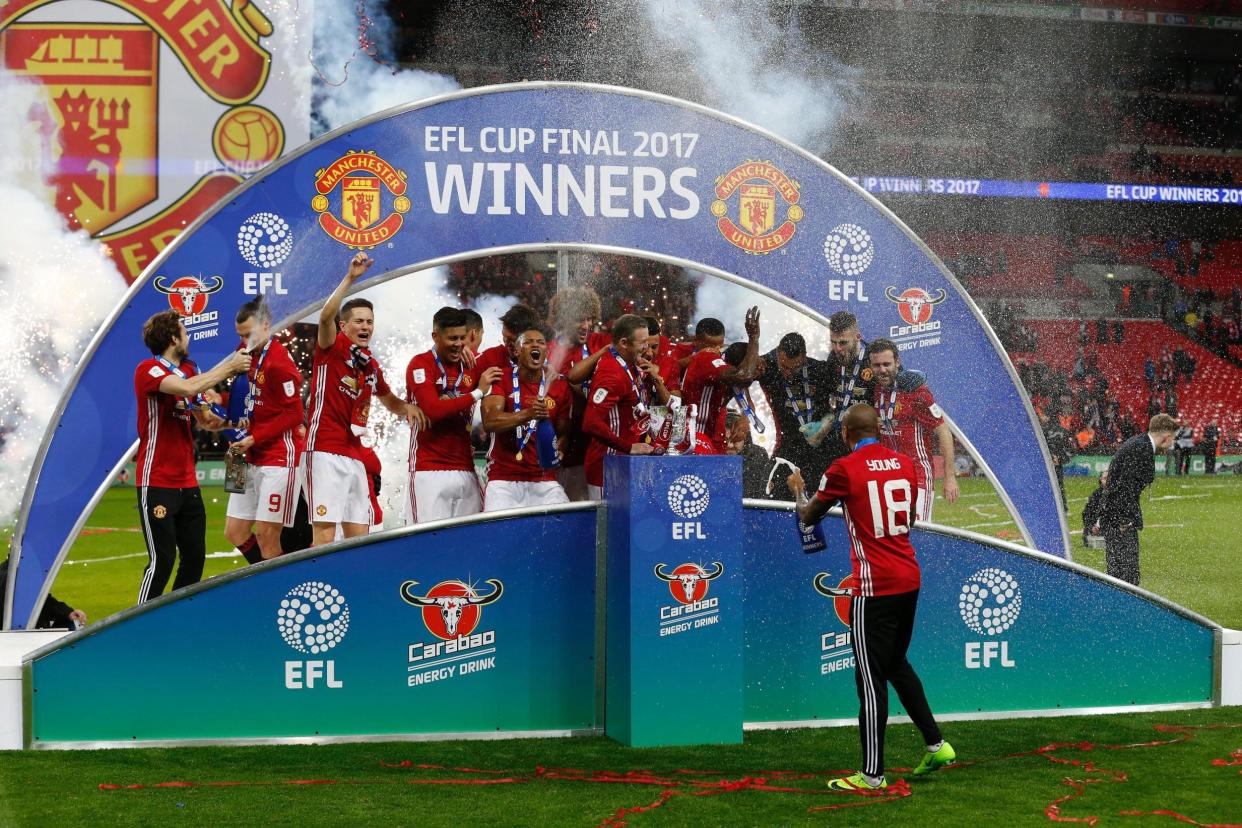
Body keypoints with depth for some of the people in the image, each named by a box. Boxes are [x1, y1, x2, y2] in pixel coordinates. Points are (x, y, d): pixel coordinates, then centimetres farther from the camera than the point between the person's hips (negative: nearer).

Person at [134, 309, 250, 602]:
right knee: (162, 559, -10)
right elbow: (187, 388, -29)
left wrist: (228, 421, -1)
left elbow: (205, 419, 21)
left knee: (195, 557, 8)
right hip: (157, 482, -8)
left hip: (188, 482, 8)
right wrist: (229, 367, -18)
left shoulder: (189, 370, 15)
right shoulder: (149, 370, -11)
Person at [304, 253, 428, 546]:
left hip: (354, 455, 7)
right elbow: (325, 316, -22)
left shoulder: (371, 365, 18)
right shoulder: (331, 349, -1)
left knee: (359, 537, 6)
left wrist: (407, 407, 9)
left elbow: (389, 400, 33)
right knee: (325, 536, -12)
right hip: (326, 452, -7)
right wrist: (350, 278, -31)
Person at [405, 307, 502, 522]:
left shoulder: (471, 365, 13)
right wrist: (478, 392, -11)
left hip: (465, 470, 6)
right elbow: (432, 410, -17)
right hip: (429, 470, -5)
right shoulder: (420, 365, -3)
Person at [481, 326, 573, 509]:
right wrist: (528, 414, -31)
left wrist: (556, 451, -9)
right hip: (504, 479, -2)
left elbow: (563, 432, 14)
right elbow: (489, 423, -16)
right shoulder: (502, 379, -2)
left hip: (544, 480, 2)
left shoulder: (559, 385, 7)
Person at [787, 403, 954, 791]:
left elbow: (808, 516, 6)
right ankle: (936, 745, 23)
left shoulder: (844, 469, -9)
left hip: (875, 585, -6)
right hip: (909, 580, 7)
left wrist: (798, 490, 27)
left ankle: (872, 774, 0)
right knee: (897, 664, 23)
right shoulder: (907, 465, 7)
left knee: (871, 677, -2)